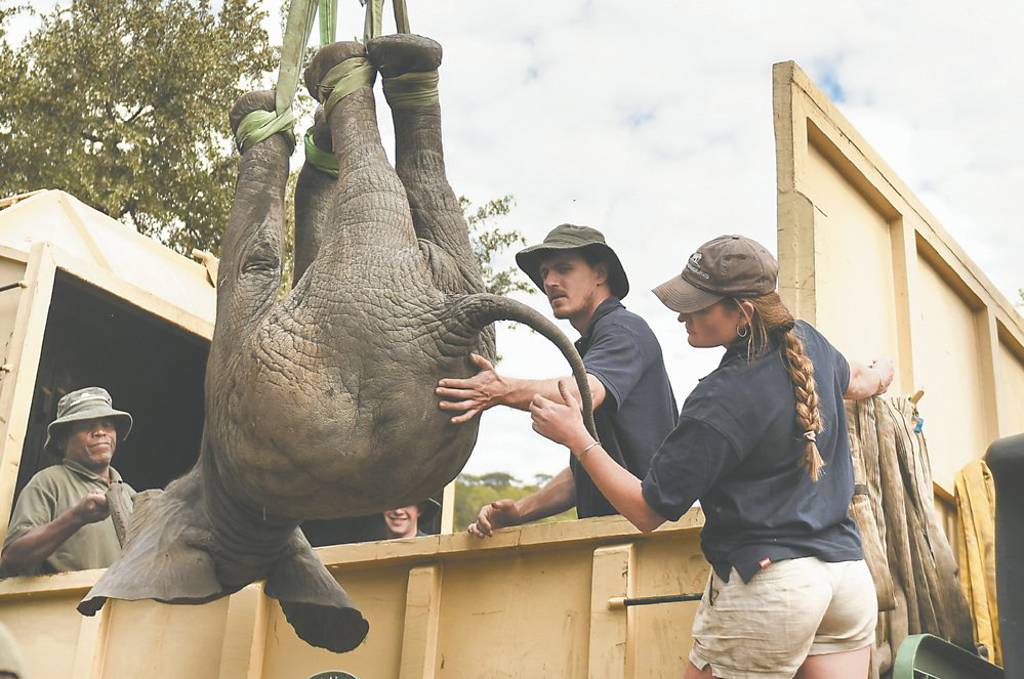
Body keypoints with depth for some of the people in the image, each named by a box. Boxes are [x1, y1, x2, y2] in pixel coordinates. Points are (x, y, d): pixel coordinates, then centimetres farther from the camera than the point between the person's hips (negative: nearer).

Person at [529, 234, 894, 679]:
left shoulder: (720, 403, -17)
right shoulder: (809, 342, 5)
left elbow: (647, 512, -12)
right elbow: (855, 383, 32)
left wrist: (577, 439, -7)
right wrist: (879, 375, 56)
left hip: (767, 586, -8)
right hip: (849, 572, 8)